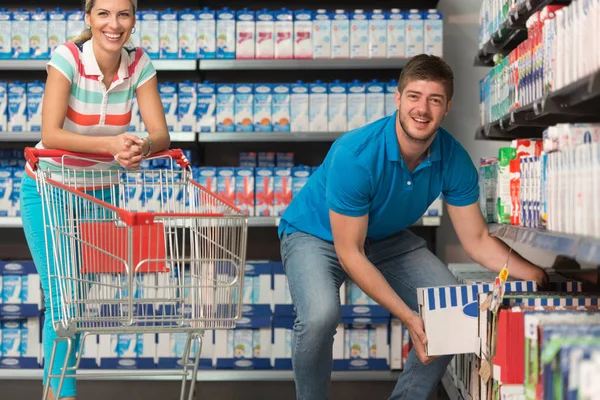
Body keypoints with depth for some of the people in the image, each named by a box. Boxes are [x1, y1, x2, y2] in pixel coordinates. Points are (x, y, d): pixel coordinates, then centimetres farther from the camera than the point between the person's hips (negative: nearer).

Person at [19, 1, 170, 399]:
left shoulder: (139, 63, -10)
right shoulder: (67, 57, -21)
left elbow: (160, 133, -13)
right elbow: (50, 134, -28)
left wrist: (142, 147, -36)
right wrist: (111, 144, -40)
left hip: (97, 192, 4)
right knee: (62, 298, -11)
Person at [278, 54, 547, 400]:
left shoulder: (454, 159, -18)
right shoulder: (354, 155, -34)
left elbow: (477, 240, -9)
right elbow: (350, 254, -29)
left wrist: (539, 275, -23)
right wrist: (409, 318, -32)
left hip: (386, 238, 6)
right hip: (317, 236, -5)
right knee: (321, 315, -34)